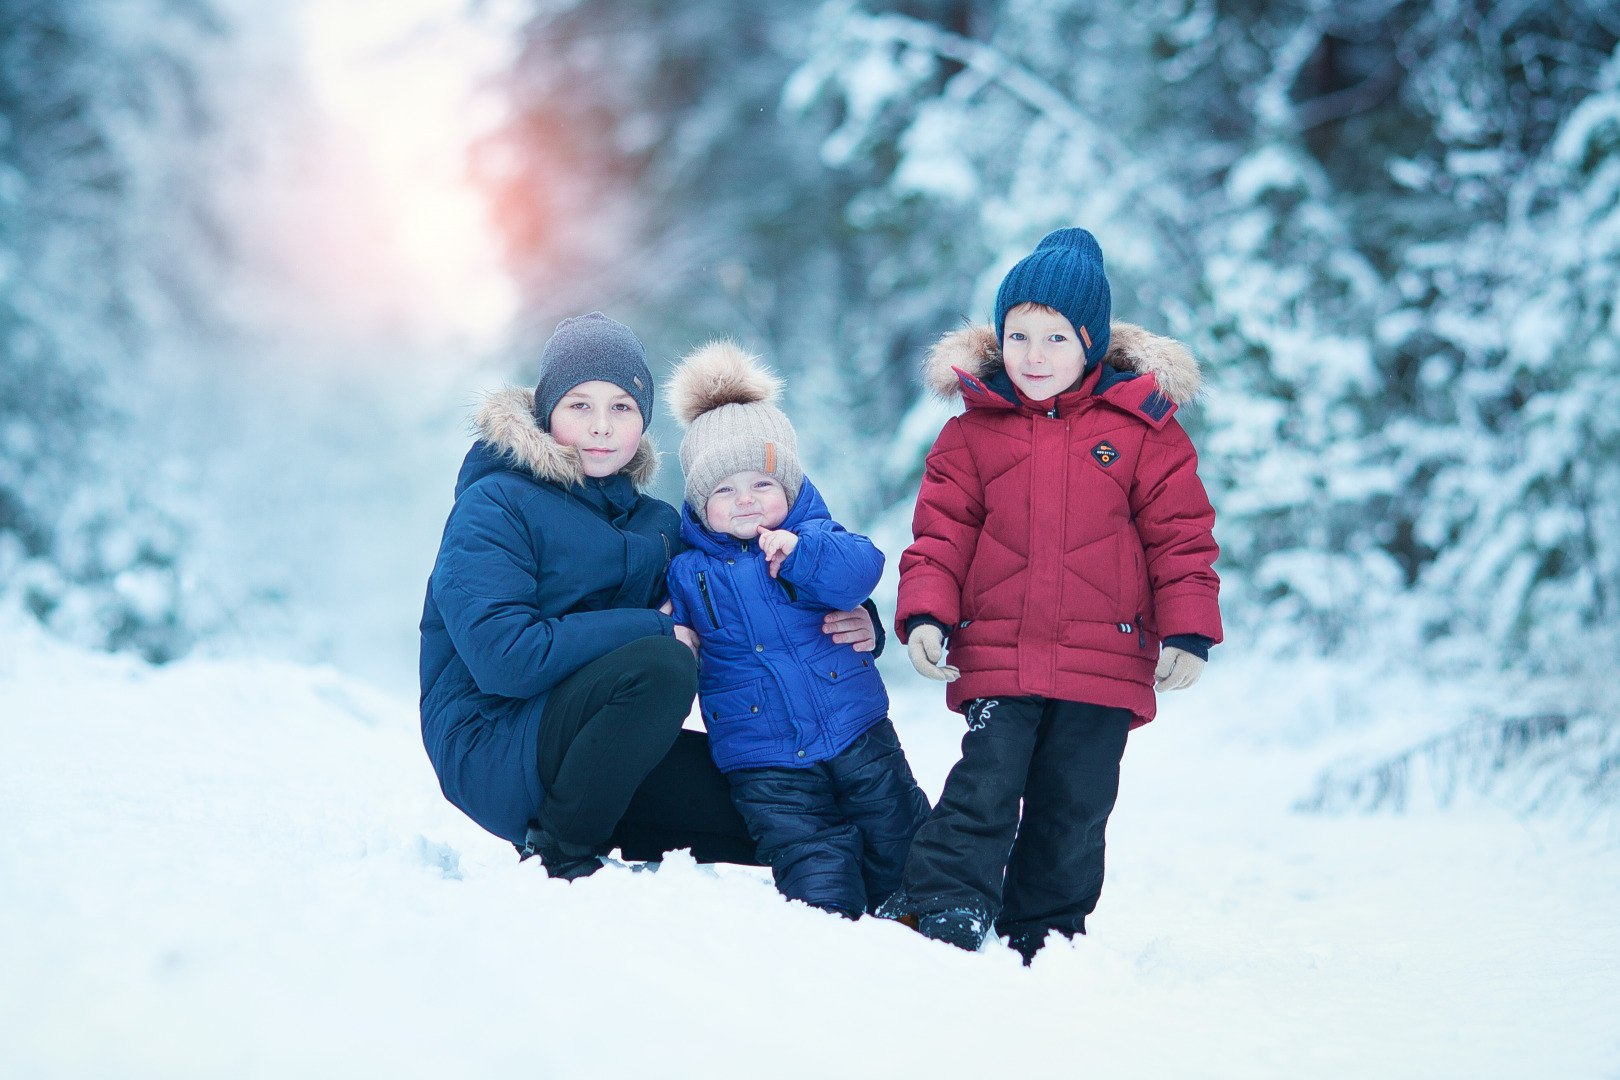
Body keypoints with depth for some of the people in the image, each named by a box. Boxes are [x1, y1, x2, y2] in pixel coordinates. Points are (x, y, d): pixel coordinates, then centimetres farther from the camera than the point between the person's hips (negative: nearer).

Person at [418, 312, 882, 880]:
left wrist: (851, 626, -9)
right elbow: (502, 656, -23)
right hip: (490, 753, -7)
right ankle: (557, 856, -14)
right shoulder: (495, 506, -9)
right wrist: (657, 631, -18)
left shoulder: (656, 525, 13)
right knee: (661, 666, -31)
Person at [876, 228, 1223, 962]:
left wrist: (1188, 631, -5)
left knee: (1073, 806, 7)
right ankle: (935, 916, -5)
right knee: (985, 785, -11)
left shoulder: (1140, 428, 2)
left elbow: (1181, 536, 3)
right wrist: (925, 613, -8)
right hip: (996, 657, 0)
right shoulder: (973, 431, 5)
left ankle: (1042, 941, 20)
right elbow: (941, 533, 6)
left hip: (1103, 661, 0)